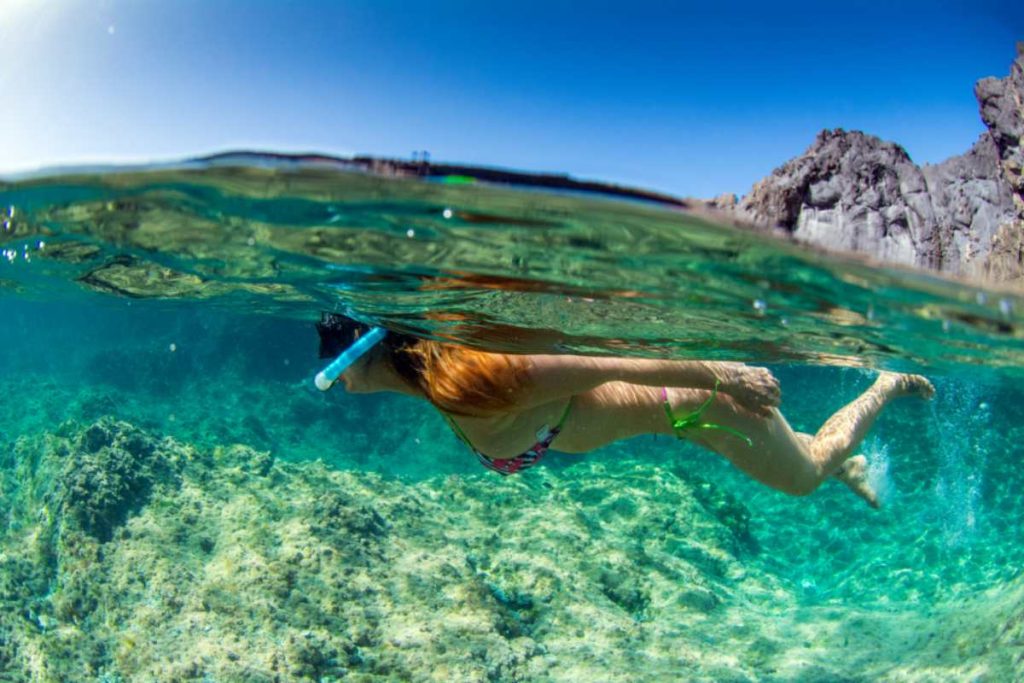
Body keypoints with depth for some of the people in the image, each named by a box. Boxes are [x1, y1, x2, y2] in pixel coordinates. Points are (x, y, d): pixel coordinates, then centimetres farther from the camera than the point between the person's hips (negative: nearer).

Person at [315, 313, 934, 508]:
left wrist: (721, 374, -35)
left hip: (694, 393, -7)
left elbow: (604, 365, -37)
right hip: (671, 387, 7)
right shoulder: (433, 363, -10)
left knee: (808, 474, 24)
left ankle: (890, 384, 44)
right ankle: (849, 465, 61)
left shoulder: (462, 380, -35)